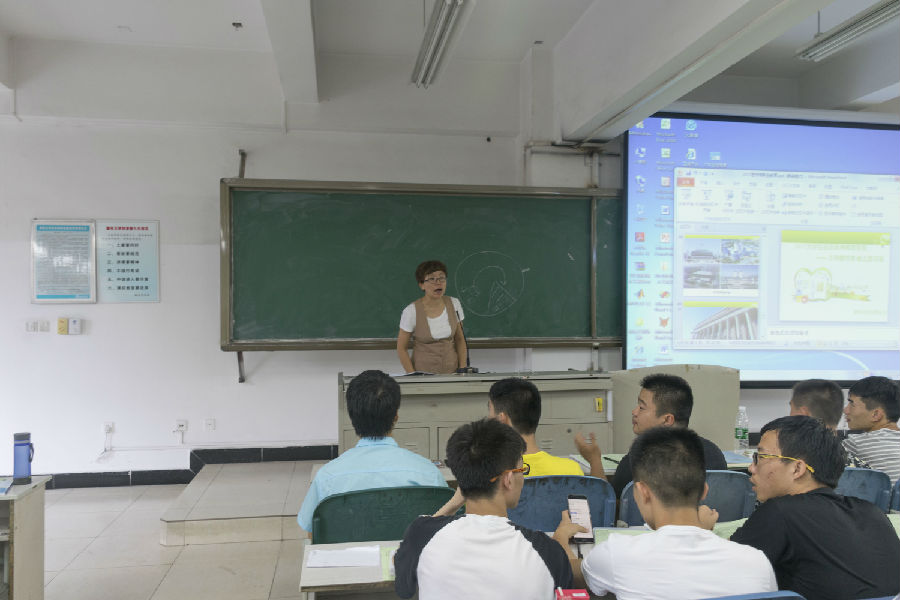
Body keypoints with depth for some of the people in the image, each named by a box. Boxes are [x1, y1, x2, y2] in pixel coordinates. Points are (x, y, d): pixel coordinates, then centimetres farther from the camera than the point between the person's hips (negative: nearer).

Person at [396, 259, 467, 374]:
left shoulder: (454, 304, 0)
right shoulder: (411, 311, -10)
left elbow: (460, 339, 10)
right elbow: (401, 348, -3)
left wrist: (463, 370, 1)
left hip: (452, 372, 3)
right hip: (423, 374, -2)